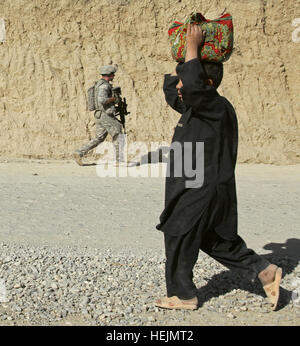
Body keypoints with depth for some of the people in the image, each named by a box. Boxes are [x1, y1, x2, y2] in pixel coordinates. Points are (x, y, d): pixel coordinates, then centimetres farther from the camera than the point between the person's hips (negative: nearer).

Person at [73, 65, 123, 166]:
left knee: (99, 139, 11)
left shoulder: (102, 85, 18)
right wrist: (114, 98, -16)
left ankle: (79, 153, 6)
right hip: (105, 116, -10)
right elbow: (102, 100, -32)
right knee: (117, 136, -1)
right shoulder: (104, 86, -16)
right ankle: (119, 160, 3)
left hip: (100, 116, 10)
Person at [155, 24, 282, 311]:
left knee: (178, 241, 4)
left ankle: (182, 295, 21)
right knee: (216, 241, 19)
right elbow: (171, 88, 23)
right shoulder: (196, 107, 9)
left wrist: (192, 47, -27)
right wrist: (184, 66, 10)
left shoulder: (218, 108, -20)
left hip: (202, 193, -10)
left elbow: (193, 85, -39)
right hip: (193, 190, 10)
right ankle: (264, 271, 22)